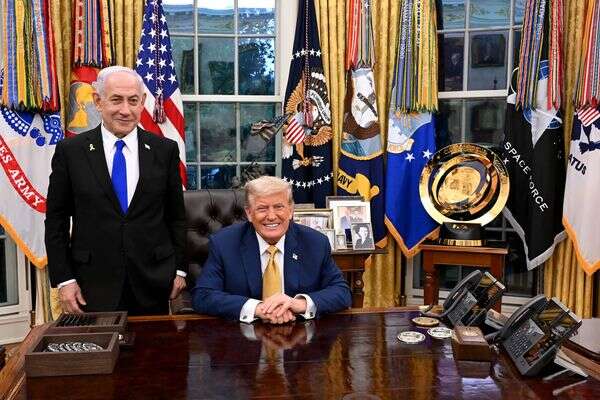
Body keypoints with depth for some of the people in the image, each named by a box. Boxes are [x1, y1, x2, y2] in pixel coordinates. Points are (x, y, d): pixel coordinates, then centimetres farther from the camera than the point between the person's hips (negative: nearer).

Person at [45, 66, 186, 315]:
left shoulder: (165, 150, 1)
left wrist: (179, 269, 4)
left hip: (153, 283, 1)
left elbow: (176, 215, 7)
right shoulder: (70, 151, -2)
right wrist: (63, 279, -3)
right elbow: (56, 220, 1)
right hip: (93, 286, -1)